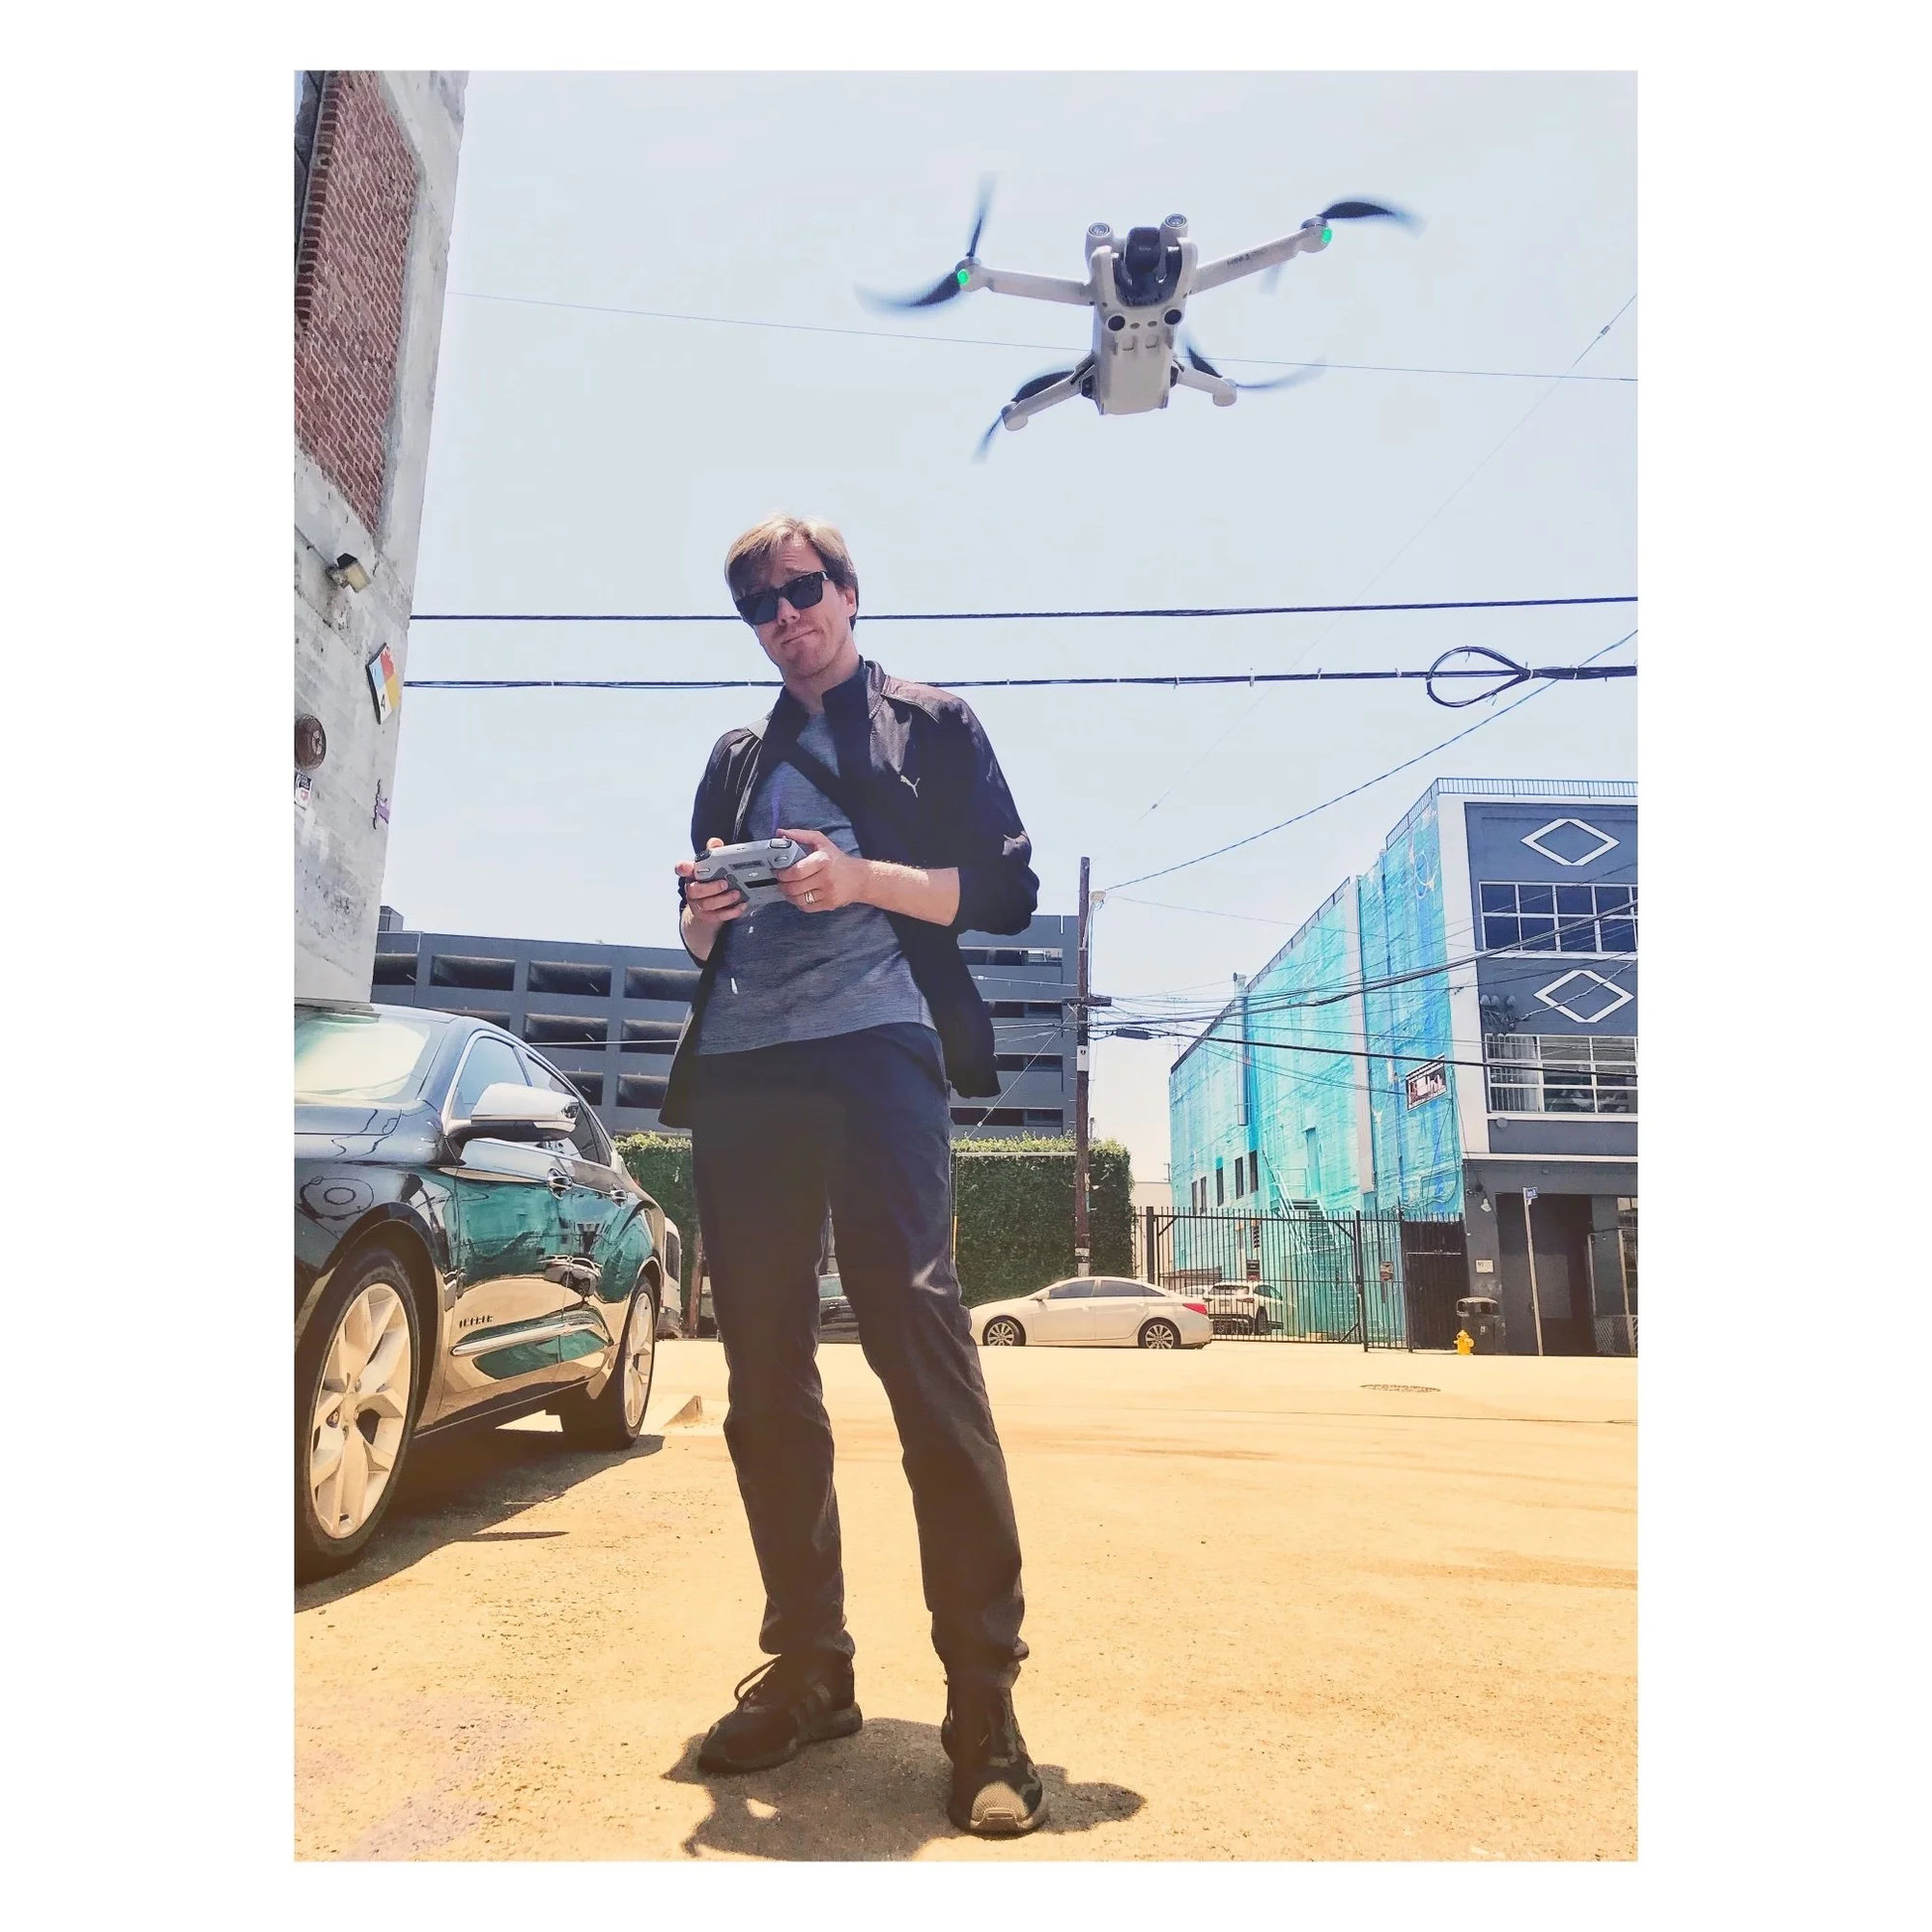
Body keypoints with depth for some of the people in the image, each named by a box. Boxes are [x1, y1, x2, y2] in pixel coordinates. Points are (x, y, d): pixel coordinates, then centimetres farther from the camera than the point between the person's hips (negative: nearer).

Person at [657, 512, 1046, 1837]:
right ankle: (808, 1668, 17)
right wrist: (702, 916, 1)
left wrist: (865, 880, -11)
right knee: (764, 1373, 5)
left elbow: (1008, 891, 4)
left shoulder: (935, 725, 14)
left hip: (874, 1049, -5)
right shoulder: (736, 760, 26)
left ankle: (984, 1700, -5)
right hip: (739, 1071, 5)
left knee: (920, 1341, -13)